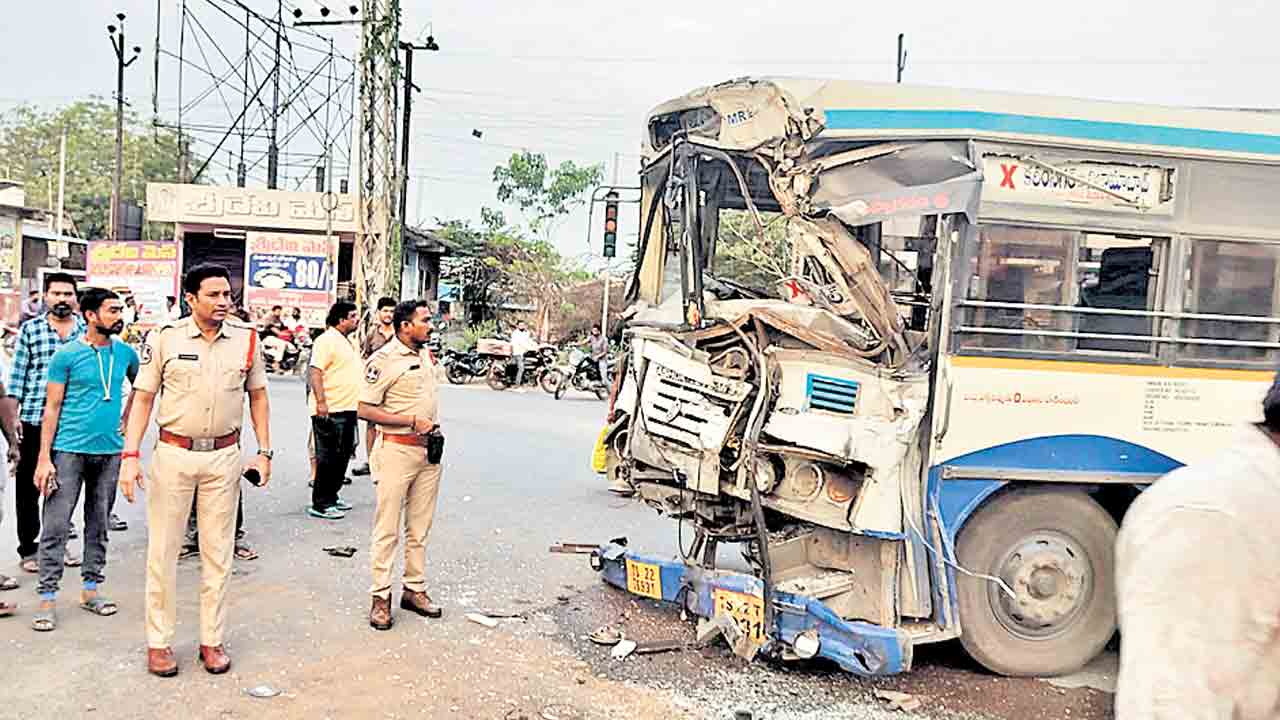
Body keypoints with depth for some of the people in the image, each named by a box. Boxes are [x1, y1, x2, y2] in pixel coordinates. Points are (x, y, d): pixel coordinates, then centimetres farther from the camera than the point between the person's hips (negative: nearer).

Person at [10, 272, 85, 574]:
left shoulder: (87, 330, 5)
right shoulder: (29, 329, 2)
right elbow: (17, 374, 3)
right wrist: (12, 416, -2)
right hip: (34, 420, -1)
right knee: (28, 485, 6)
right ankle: (29, 549, 17)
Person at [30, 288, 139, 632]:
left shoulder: (125, 353, 5)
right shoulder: (67, 355, -5)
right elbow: (52, 407, -5)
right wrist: (44, 458, -9)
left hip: (110, 451, 4)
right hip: (70, 449, -4)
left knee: (99, 525, 12)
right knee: (56, 526, -2)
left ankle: (91, 587, 24)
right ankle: (47, 597, 7)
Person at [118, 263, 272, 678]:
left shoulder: (246, 340, 1)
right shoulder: (164, 338, -5)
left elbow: (258, 397, 9)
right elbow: (143, 398, -2)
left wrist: (264, 452, 4)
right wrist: (130, 455, -11)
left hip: (224, 456, 2)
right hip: (173, 454, -1)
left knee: (218, 552, 9)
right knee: (163, 550, 5)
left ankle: (212, 640, 20)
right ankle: (158, 642, 19)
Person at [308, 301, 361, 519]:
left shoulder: (347, 341, 18)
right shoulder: (327, 340, -13)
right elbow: (315, 372, -21)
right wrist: (321, 401, -28)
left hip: (348, 410, 10)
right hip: (330, 411, -10)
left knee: (343, 456, 15)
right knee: (328, 458, -5)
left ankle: (331, 497, 26)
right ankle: (320, 504, 2)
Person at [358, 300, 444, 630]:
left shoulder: (425, 353, 12)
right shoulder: (384, 359, -12)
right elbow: (365, 409, -16)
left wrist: (434, 429, 12)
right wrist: (413, 422, -18)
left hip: (428, 450, 7)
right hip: (396, 450, -7)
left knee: (420, 527, 13)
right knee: (387, 528, 0)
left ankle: (415, 589, 23)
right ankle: (380, 596, 9)